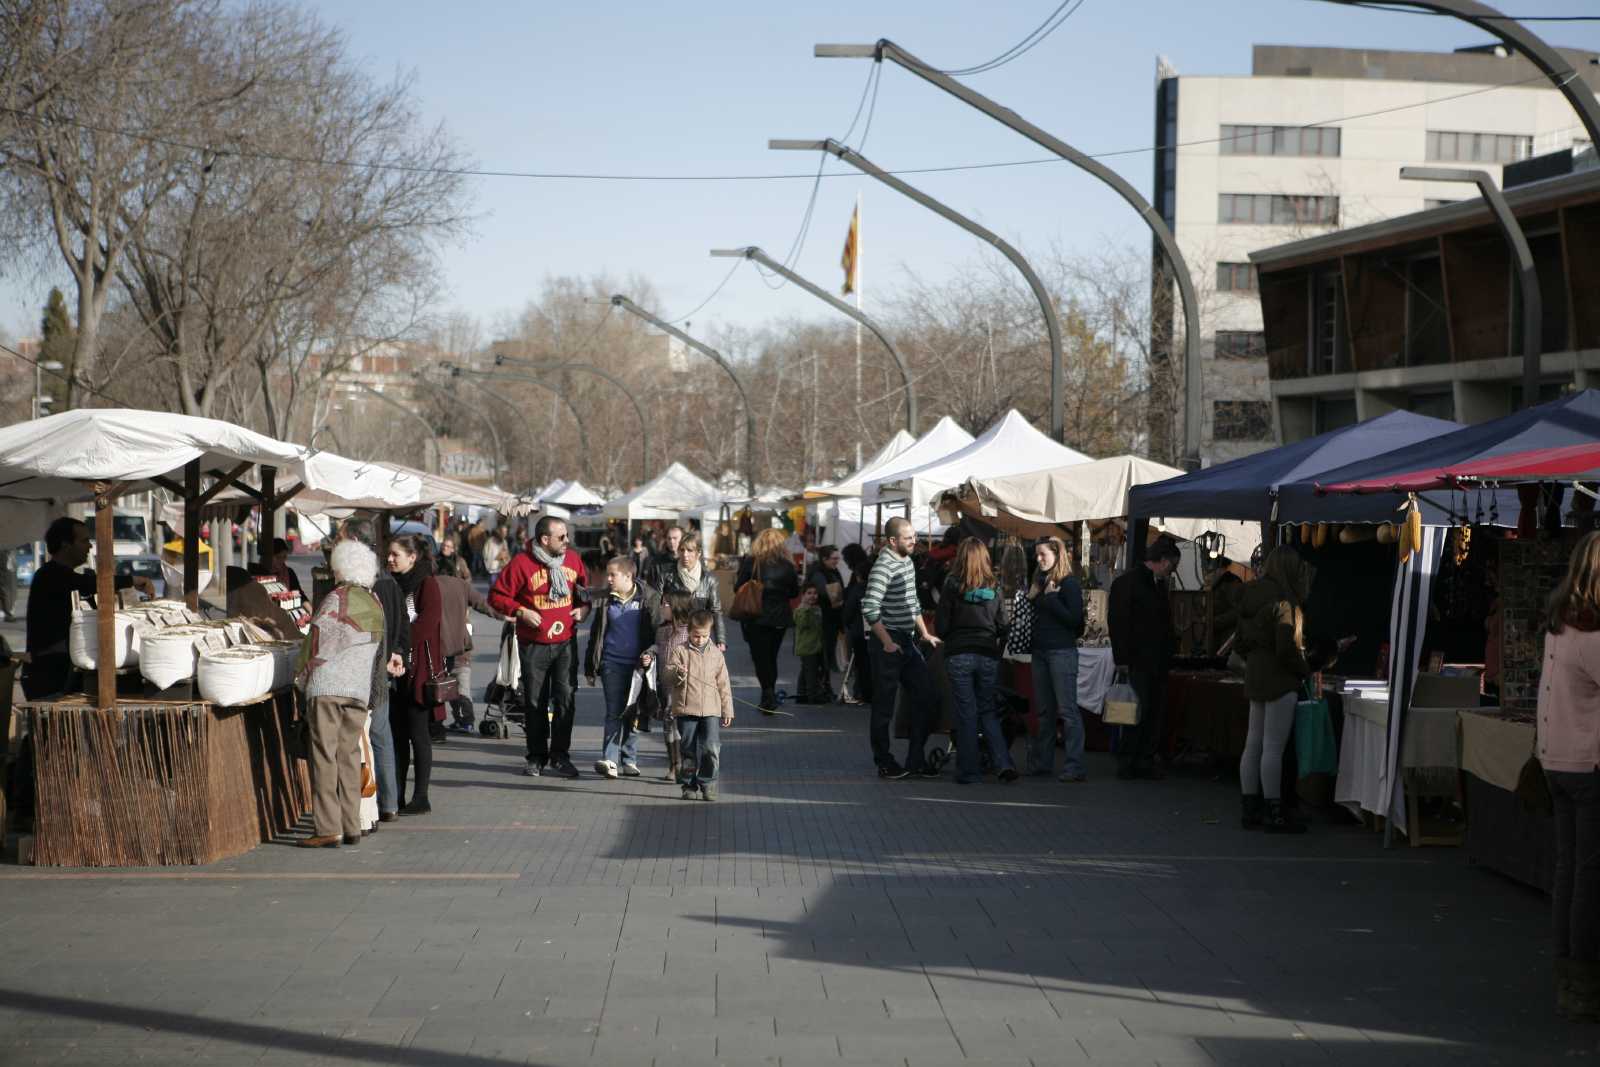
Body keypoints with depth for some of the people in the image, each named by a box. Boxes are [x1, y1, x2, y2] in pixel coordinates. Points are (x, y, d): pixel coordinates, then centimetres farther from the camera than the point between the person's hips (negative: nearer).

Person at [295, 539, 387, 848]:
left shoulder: (337, 599, -8)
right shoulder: (375, 604, 11)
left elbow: (317, 638, -7)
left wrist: (302, 670, 8)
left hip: (328, 686, -6)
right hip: (361, 689, 6)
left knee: (325, 756, -4)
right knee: (349, 756, 11)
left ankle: (327, 828, -8)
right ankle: (351, 827, 11)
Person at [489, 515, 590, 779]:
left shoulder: (573, 559, 4)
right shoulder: (521, 563, -9)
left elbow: (586, 589, 20)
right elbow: (497, 596, -5)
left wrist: (584, 607, 2)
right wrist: (521, 612, -17)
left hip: (566, 642, 2)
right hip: (534, 644, -2)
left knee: (565, 699, -5)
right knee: (534, 702, 7)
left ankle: (560, 757, 3)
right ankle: (537, 757, 18)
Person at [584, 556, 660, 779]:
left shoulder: (648, 598, -1)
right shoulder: (606, 599, 7)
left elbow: (658, 630, 1)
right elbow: (596, 633, 13)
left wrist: (651, 654, -14)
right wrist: (590, 667, 12)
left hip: (638, 664, -1)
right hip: (612, 663, 1)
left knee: (633, 714, 7)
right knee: (614, 712, -6)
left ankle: (629, 760, 15)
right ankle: (609, 760, -13)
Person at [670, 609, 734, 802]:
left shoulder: (716, 653, 10)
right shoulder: (680, 651, 3)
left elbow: (723, 684, 13)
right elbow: (668, 671, -5)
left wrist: (727, 710, 11)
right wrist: (677, 672, -29)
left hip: (711, 710, 1)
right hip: (686, 709, -1)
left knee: (711, 748, -10)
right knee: (689, 751, 6)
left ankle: (708, 783, 4)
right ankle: (690, 785, 17)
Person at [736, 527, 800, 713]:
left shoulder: (751, 562, -9)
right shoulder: (787, 565, -2)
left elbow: (739, 587, -6)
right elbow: (794, 592, 7)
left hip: (756, 618, -3)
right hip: (779, 619, 3)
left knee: (760, 656, 0)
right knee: (771, 657, 16)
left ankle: (768, 692, -20)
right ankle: (769, 698, 22)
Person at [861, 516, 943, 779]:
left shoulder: (908, 562, 12)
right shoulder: (883, 567, -17)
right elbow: (869, 609, -24)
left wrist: (924, 633, 20)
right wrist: (887, 643, -21)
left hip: (909, 641, 9)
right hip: (890, 644, -9)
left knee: (924, 696, 8)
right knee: (884, 705, 1)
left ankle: (916, 759, 16)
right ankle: (884, 763, 10)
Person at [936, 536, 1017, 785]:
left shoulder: (952, 586, -7)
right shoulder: (994, 589, 1)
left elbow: (940, 626, -5)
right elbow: (1001, 626, 5)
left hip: (959, 655, -2)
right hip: (988, 656, 2)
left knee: (966, 713, 3)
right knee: (988, 712, 12)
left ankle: (968, 771, 6)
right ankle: (1003, 763, -2)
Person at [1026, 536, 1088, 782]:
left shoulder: (1068, 584, -7)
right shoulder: (1040, 582, 16)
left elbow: (1075, 619, -14)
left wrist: (1051, 599, -15)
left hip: (1062, 651, -8)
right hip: (1040, 651, 8)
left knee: (1067, 710, -9)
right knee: (1044, 711, 12)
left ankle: (1074, 766, -11)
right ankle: (1041, 762, 17)